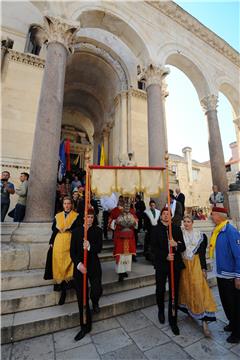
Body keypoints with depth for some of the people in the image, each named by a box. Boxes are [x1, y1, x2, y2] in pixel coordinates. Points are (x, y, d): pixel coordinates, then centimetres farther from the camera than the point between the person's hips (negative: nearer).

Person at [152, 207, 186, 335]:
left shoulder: (177, 228, 3)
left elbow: (183, 247, 1)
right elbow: (154, 248, -7)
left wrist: (176, 244, -20)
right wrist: (165, 256, -19)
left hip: (175, 263, 1)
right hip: (161, 264, -1)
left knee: (174, 293, 8)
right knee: (160, 290, 15)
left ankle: (173, 321, 27)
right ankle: (161, 311, 44)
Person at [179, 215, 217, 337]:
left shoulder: (200, 235, 1)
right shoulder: (180, 234, 1)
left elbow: (202, 253, 1)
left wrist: (204, 268, -3)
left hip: (196, 264, -1)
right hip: (183, 264, 1)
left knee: (199, 289, -6)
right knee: (186, 288, 11)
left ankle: (204, 320, 2)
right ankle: (190, 310, 34)